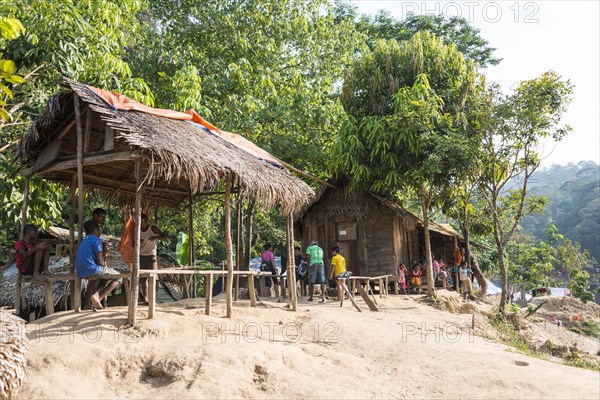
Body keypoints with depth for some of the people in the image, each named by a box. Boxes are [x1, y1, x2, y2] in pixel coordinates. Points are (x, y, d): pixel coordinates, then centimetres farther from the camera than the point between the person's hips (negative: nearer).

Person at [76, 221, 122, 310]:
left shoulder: (84, 241, 23)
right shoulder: (97, 240, -4)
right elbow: (100, 261, -9)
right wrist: (104, 264, 12)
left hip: (81, 273, 8)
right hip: (92, 270, -8)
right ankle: (98, 298, -10)